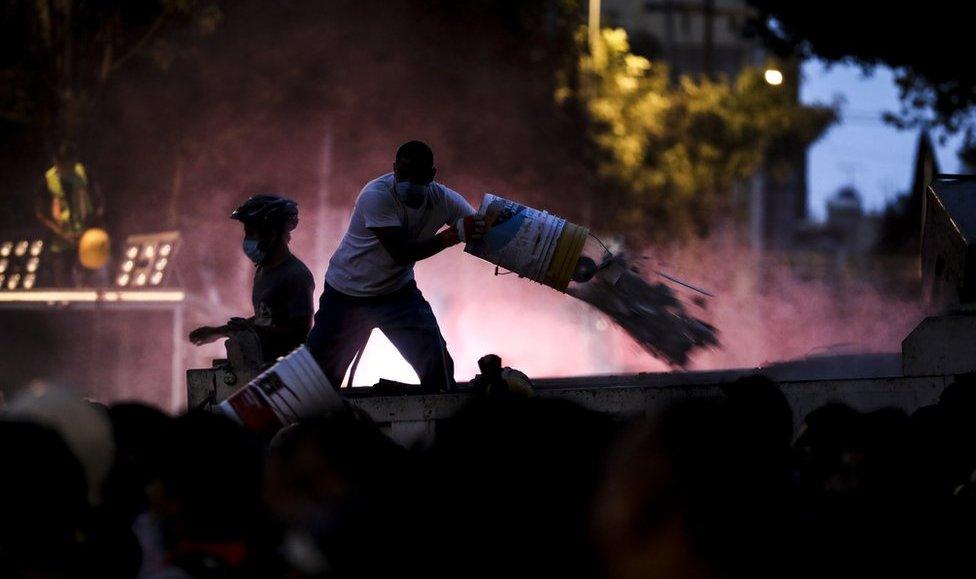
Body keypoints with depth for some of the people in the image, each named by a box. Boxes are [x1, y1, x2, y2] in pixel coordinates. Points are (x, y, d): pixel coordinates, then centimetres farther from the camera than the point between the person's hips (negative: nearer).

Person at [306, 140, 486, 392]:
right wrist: (454, 234, -41)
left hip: (398, 292, 3)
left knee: (437, 362, -11)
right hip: (346, 294, -3)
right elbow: (401, 253, -35)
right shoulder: (376, 195, -29)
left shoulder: (444, 200, -15)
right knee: (321, 371, 2)